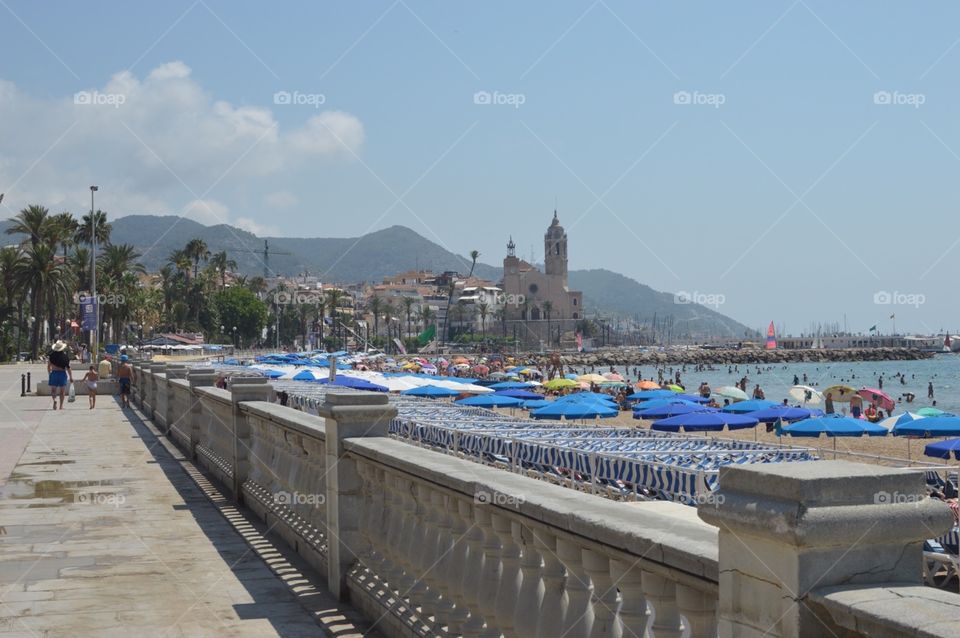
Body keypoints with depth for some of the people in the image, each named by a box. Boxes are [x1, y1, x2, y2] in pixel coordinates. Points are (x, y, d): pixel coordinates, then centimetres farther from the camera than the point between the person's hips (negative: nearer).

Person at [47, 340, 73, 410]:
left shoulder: (51, 355, -1)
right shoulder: (65, 356, -5)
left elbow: (48, 366, 4)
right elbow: (68, 367, -5)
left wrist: (49, 374, 17)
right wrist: (71, 376, 1)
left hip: (54, 373, 0)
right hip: (63, 373, 0)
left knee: (53, 390, 6)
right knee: (62, 391, 7)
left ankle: (54, 399, -23)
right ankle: (61, 405, 7)